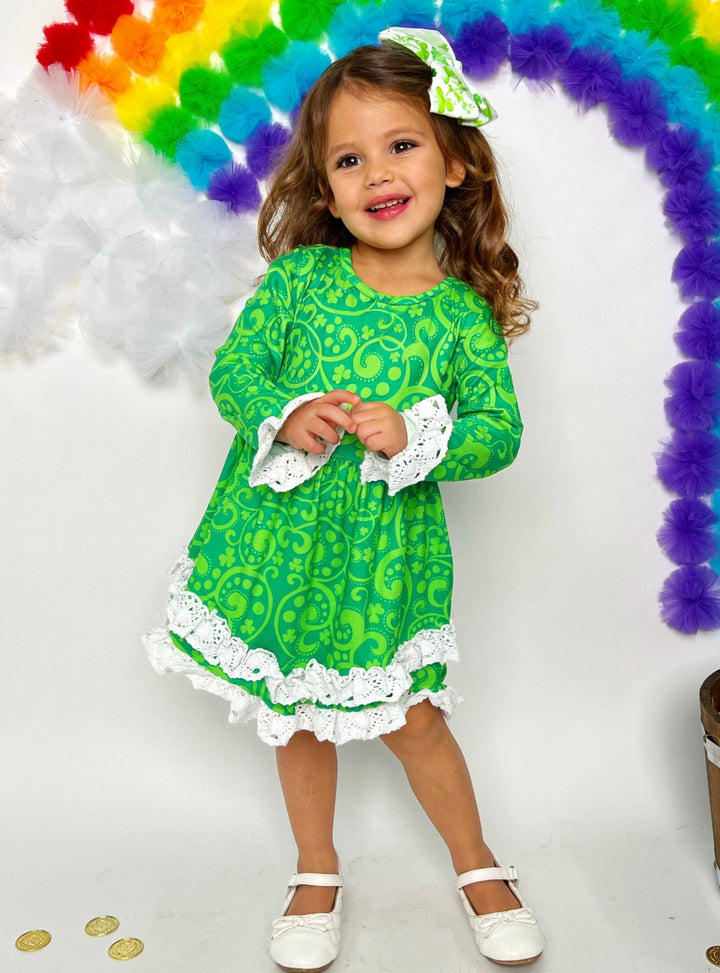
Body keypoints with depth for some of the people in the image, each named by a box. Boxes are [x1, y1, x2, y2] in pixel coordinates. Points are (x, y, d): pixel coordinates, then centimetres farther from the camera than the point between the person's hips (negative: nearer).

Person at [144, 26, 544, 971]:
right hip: (282, 536, 2)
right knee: (299, 717, 16)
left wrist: (415, 436, -25)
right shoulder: (297, 277, -3)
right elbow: (232, 369, -2)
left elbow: (499, 428, -7)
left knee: (411, 719, 9)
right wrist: (285, 418, -22)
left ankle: (479, 868, 38)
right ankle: (317, 875, 41)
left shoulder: (463, 314, -5)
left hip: (386, 552, -2)